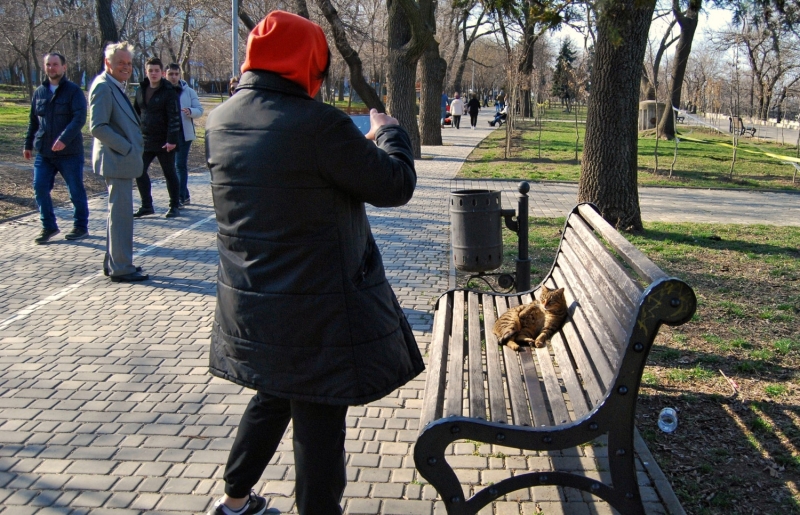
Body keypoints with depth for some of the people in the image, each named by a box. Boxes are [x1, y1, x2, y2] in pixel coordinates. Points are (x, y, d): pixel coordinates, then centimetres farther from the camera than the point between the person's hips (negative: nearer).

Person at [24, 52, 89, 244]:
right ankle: (48, 227, 14)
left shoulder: (73, 91, -6)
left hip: (70, 152, -5)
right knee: (40, 188, 1)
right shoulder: (39, 92, 10)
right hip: (44, 152, 5)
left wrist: (64, 139, -28)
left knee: (76, 190, 5)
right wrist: (28, 144, 16)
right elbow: (33, 120, 18)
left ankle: (81, 227, 19)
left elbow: (79, 118, -17)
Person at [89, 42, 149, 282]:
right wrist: (127, 149, -20)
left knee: (119, 212, 16)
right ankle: (121, 268, 2)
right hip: (116, 160, -11)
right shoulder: (103, 86, -15)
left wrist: (135, 144, 10)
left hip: (122, 159, 11)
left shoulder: (116, 87, 15)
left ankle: (113, 263, 26)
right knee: (121, 213, -5)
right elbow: (97, 127, -23)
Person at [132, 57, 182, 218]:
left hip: (164, 142, -6)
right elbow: (136, 113, 17)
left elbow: (174, 117, -14)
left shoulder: (169, 92, -9)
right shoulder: (141, 90, 9)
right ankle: (147, 206, 19)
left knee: (170, 174, 5)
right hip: (145, 141, 6)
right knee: (139, 172, 6)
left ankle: (174, 206, 16)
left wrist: (172, 140, -20)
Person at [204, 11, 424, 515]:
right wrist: (388, 132, 5)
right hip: (316, 312, -8)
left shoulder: (221, 121, 1)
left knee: (273, 397, 28)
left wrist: (358, 145, 18)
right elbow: (396, 185, -14)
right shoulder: (318, 124, -22)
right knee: (319, 423, 7)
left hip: (248, 304, 8)